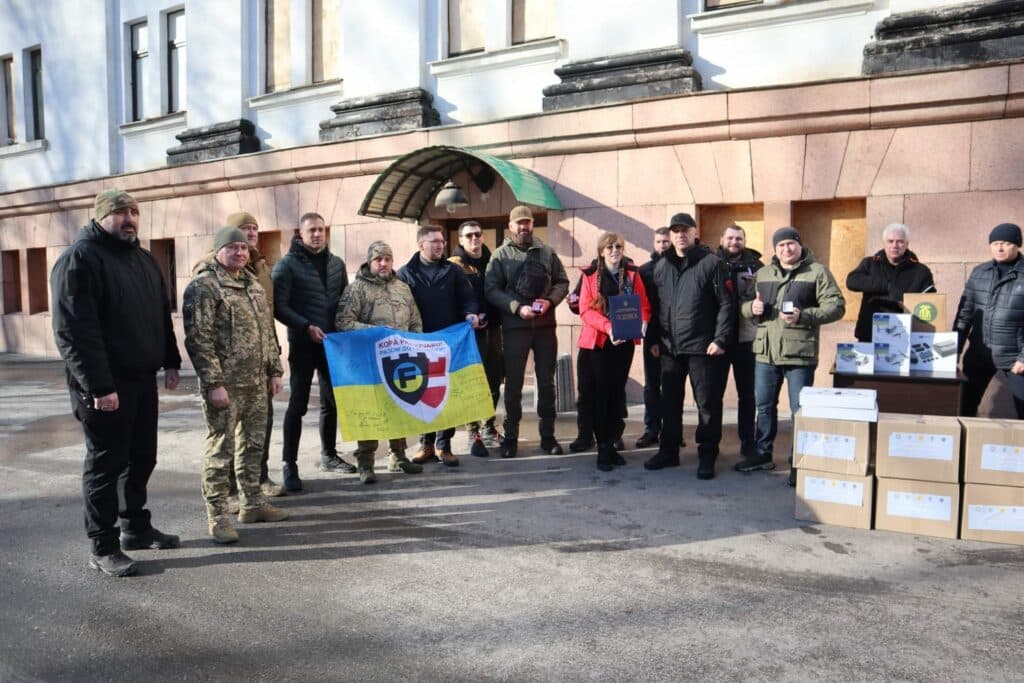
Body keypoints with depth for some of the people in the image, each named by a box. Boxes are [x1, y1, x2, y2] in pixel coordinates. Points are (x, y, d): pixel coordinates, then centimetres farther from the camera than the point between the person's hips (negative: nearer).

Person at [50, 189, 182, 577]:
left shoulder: (144, 259, 15)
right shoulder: (80, 259, -11)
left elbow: (162, 316, 21)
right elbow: (74, 330, -19)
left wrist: (170, 361, 12)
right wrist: (98, 385, -24)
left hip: (142, 379, 8)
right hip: (104, 386, -8)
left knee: (141, 458, 15)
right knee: (106, 463, 1)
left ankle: (136, 528, 30)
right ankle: (102, 548, 12)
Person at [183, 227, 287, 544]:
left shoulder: (253, 283, 15)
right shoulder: (203, 286, -9)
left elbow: (267, 330, 20)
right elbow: (199, 339, -15)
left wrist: (274, 370, 16)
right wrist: (213, 383, -19)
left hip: (257, 382, 8)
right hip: (225, 384, -8)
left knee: (254, 443, 15)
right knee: (221, 448, -1)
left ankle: (252, 503, 28)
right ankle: (217, 515, 10)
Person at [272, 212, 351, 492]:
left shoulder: (336, 263, 11)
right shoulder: (288, 264, -5)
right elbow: (279, 306, -11)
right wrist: (307, 327, -19)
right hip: (303, 344, -5)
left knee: (332, 401, 13)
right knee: (298, 404, -3)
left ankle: (329, 455, 29)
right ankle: (289, 464, 5)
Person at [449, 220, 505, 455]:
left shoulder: (491, 261, 15)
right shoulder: (454, 265, 0)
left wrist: (498, 316, 1)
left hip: (492, 327, 5)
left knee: (495, 378, 9)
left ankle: (489, 427, 24)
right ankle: (474, 433, 4)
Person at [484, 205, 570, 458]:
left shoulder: (547, 252, 8)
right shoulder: (500, 255, 1)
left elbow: (562, 282, 8)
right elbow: (491, 289, -7)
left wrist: (550, 301, -11)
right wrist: (517, 307, -18)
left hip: (545, 324, 2)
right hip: (514, 326, -2)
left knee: (547, 381, 8)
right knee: (513, 383, 5)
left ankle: (548, 435, 19)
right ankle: (510, 437, 16)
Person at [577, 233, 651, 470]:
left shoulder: (632, 274, 7)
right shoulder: (591, 275, 0)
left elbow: (644, 304, 5)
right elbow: (585, 310, -8)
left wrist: (643, 322, -16)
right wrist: (607, 326, -24)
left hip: (625, 342, 3)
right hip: (598, 342, -3)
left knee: (617, 393, 8)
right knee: (601, 393, -3)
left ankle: (611, 444, 18)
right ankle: (603, 449, 3)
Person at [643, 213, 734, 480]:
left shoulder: (711, 262, -4)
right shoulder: (661, 266, 12)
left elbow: (726, 304, -6)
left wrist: (720, 339, -13)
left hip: (702, 347, -5)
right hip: (669, 347, 5)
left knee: (707, 404, 2)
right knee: (669, 402, 12)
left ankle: (707, 456, 13)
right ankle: (668, 451, 24)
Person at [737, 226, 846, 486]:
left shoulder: (817, 272, -1)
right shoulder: (763, 273, 14)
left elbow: (836, 306, -7)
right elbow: (744, 305, 20)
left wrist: (804, 316, -20)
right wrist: (751, 307, -4)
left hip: (800, 353, -5)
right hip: (765, 351, 5)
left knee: (800, 410, 1)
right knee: (764, 405, 15)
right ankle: (762, 454, 29)